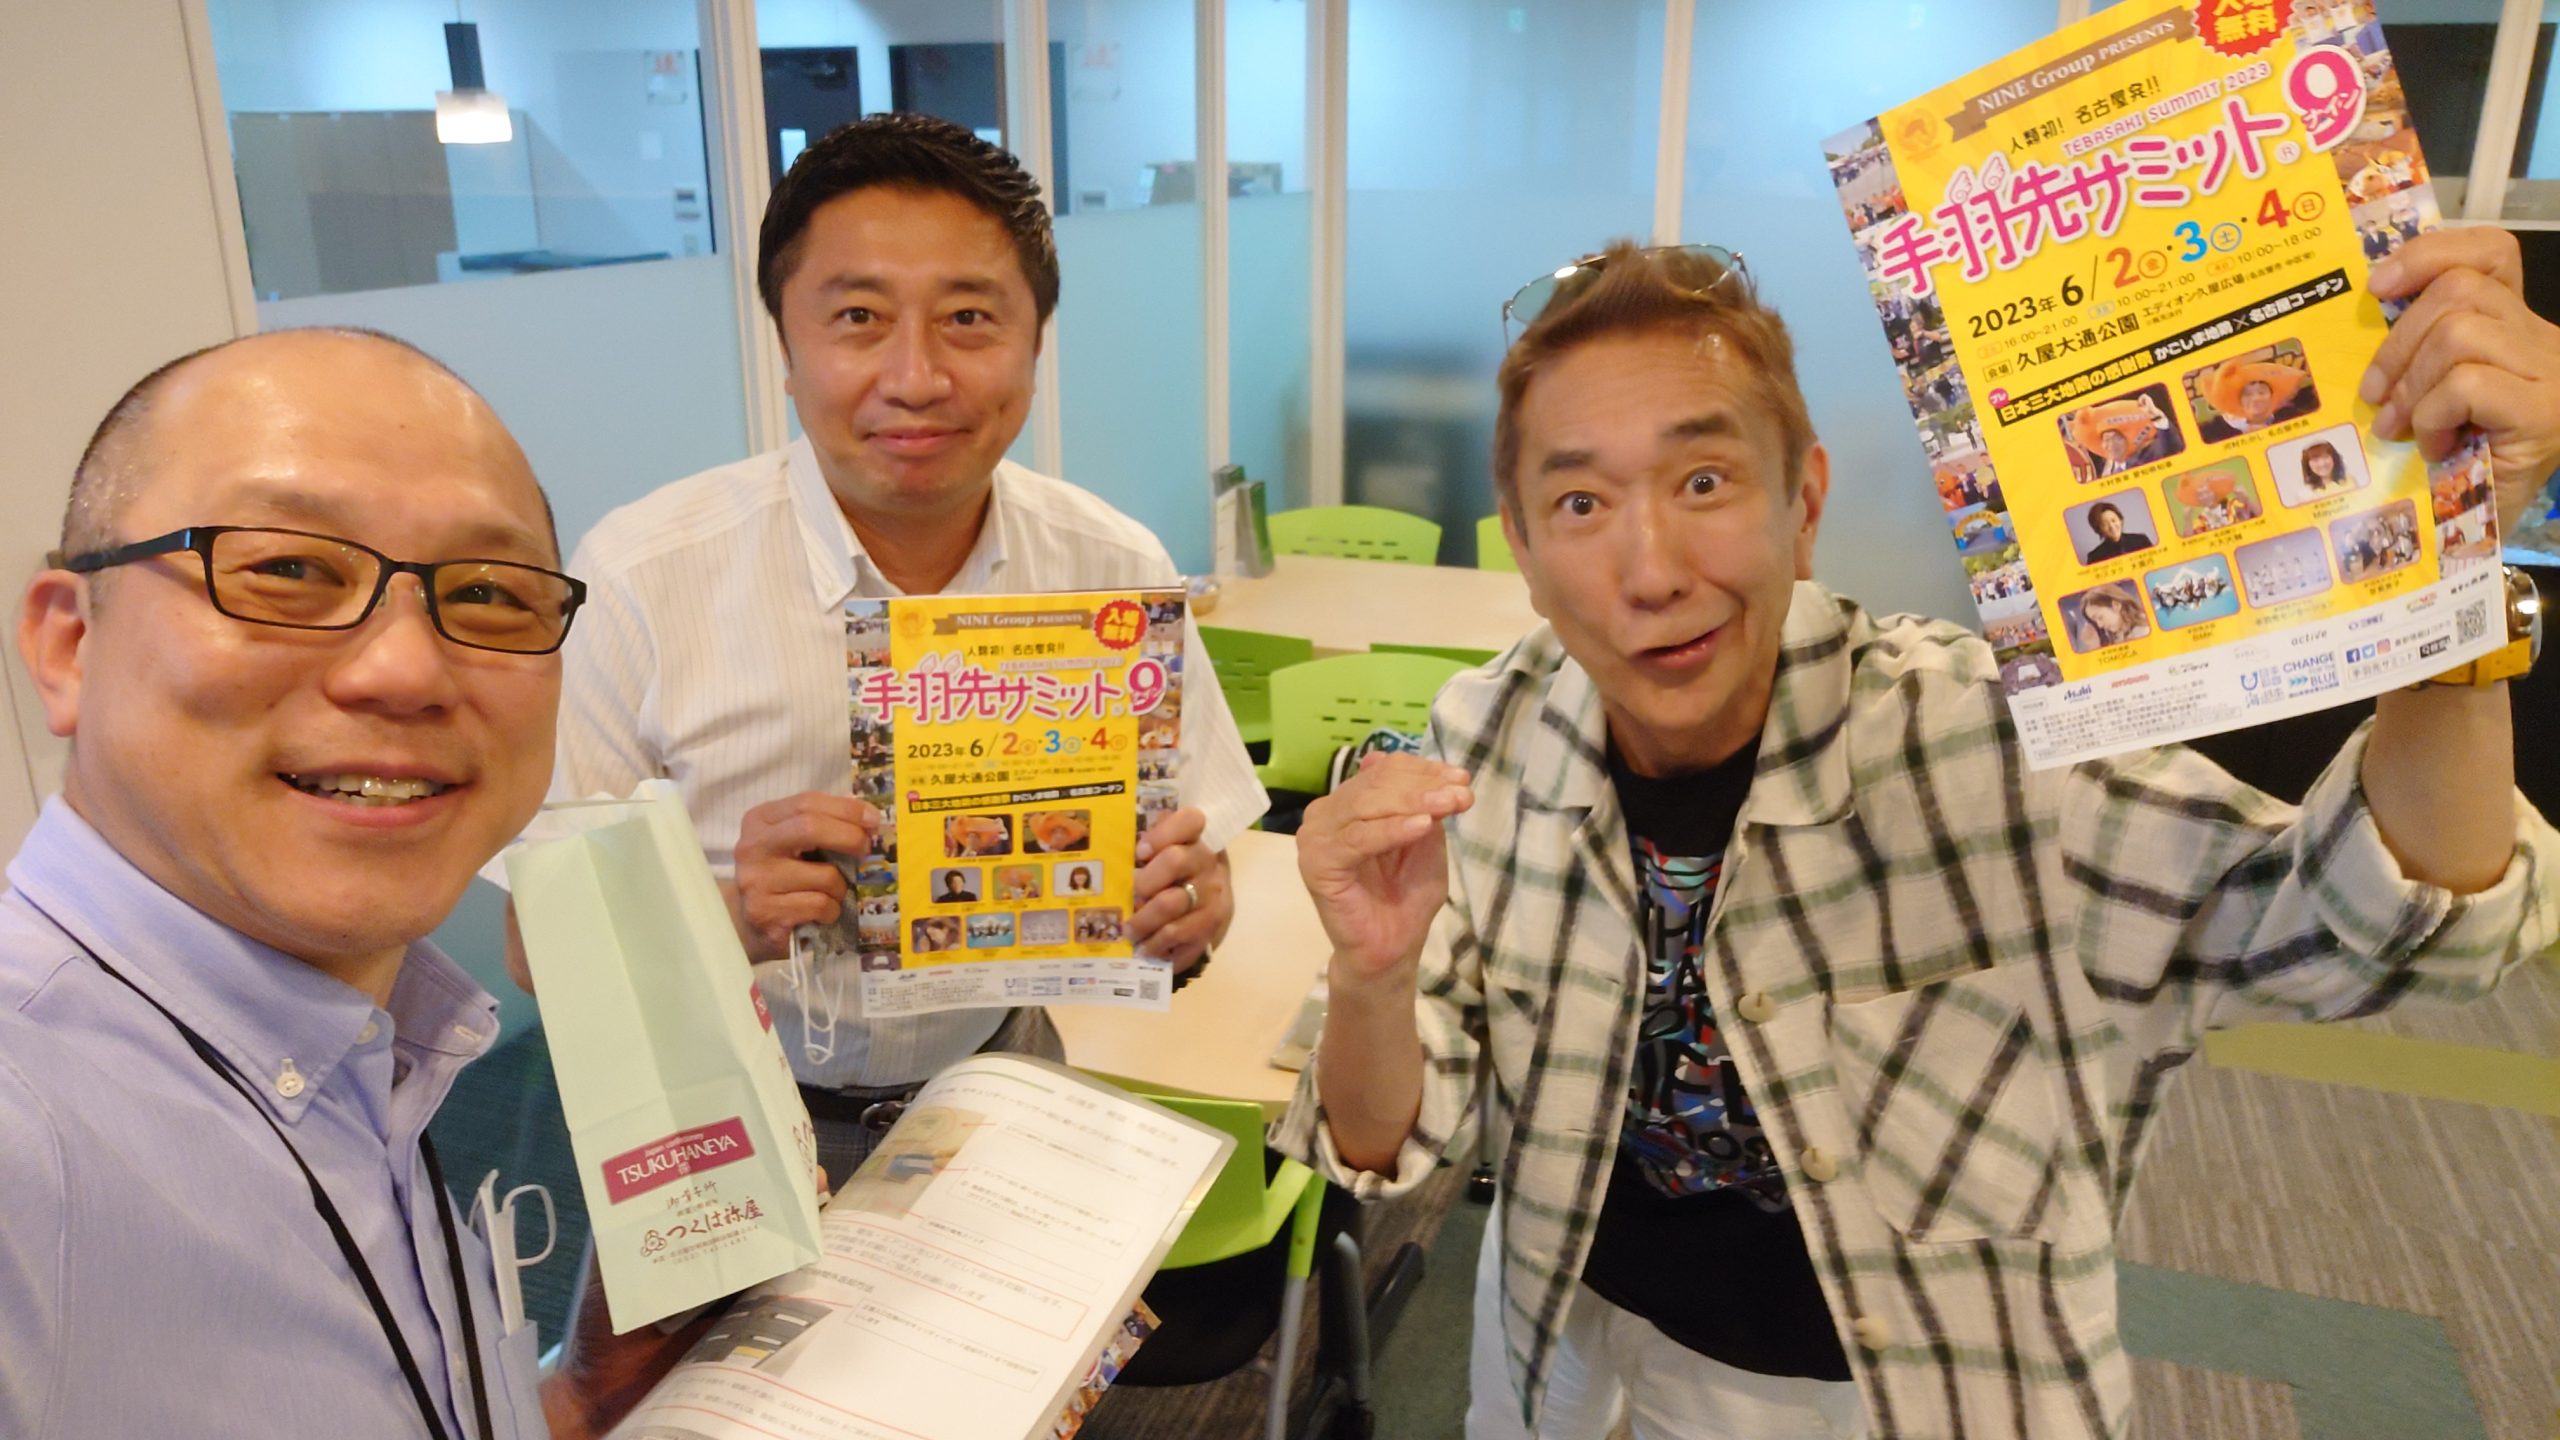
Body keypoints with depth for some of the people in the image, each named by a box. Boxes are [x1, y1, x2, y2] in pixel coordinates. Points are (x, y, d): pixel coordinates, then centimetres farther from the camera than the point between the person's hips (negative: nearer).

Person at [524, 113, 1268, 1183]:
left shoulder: (1115, 571, -6)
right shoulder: (640, 582, -14)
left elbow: (1198, 852, 2)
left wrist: (1188, 912, -20)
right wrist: (727, 921, -28)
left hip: (994, 1077, 2)